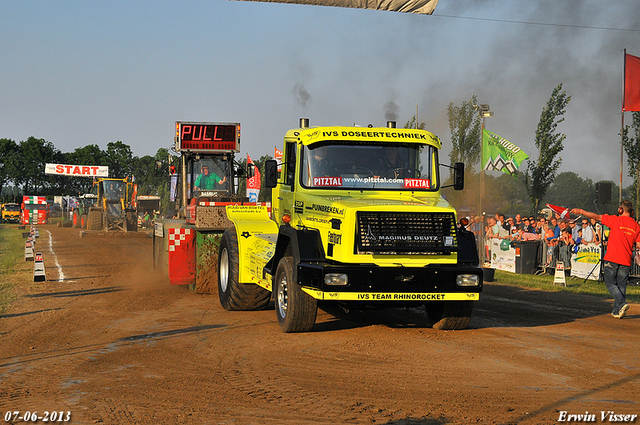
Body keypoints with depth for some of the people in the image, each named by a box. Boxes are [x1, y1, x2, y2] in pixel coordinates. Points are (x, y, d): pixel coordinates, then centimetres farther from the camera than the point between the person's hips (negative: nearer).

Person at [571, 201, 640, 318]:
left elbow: (597, 217, -3)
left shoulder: (616, 220, -6)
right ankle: (617, 311, 11)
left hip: (611, 259, -4)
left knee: (610, 283, 6)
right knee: (621, 285, 10)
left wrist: (580, 211, 5)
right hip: (626, 261, 4)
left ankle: (621, 303, -13)